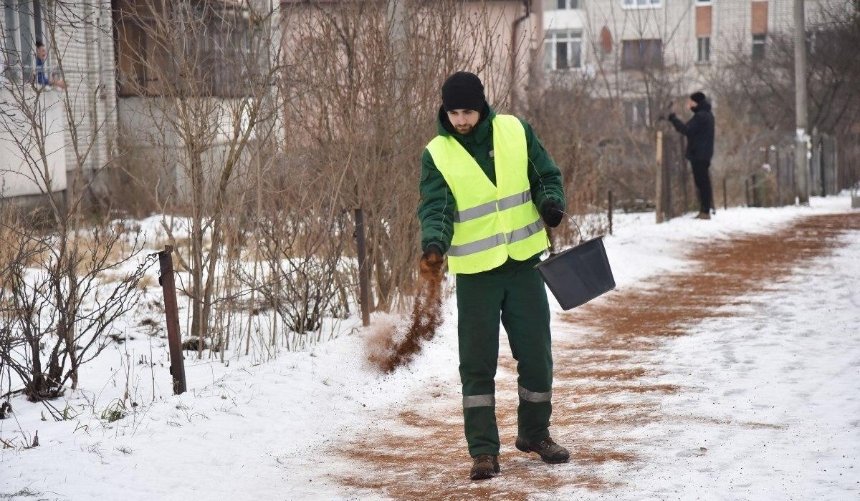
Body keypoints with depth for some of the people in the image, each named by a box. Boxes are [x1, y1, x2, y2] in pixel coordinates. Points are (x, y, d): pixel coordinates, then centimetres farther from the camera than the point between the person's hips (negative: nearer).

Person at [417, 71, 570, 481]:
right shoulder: (437, 155, -7)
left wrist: (551, 202, -13)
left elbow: (546, 175, 8)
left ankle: (535, 433, 29)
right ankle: (483, 451, 8)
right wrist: (434, 245, -36)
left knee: (536, 354, 9)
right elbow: (434, 208, -17)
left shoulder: (516, 131, -1)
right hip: (475, 272, -2)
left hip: (524, 262, 2)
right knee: (477, 363, -1)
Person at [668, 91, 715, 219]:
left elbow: (687, 130, -20)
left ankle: (705, 211, -10)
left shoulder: (700, 116, -16)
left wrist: (673, 119, -13)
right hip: (704, 154, 10)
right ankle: (705, 210, 16)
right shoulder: (707, 115, 17)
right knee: (703, 181, 13)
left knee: (702, 182, -9)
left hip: (698, 154, -10)